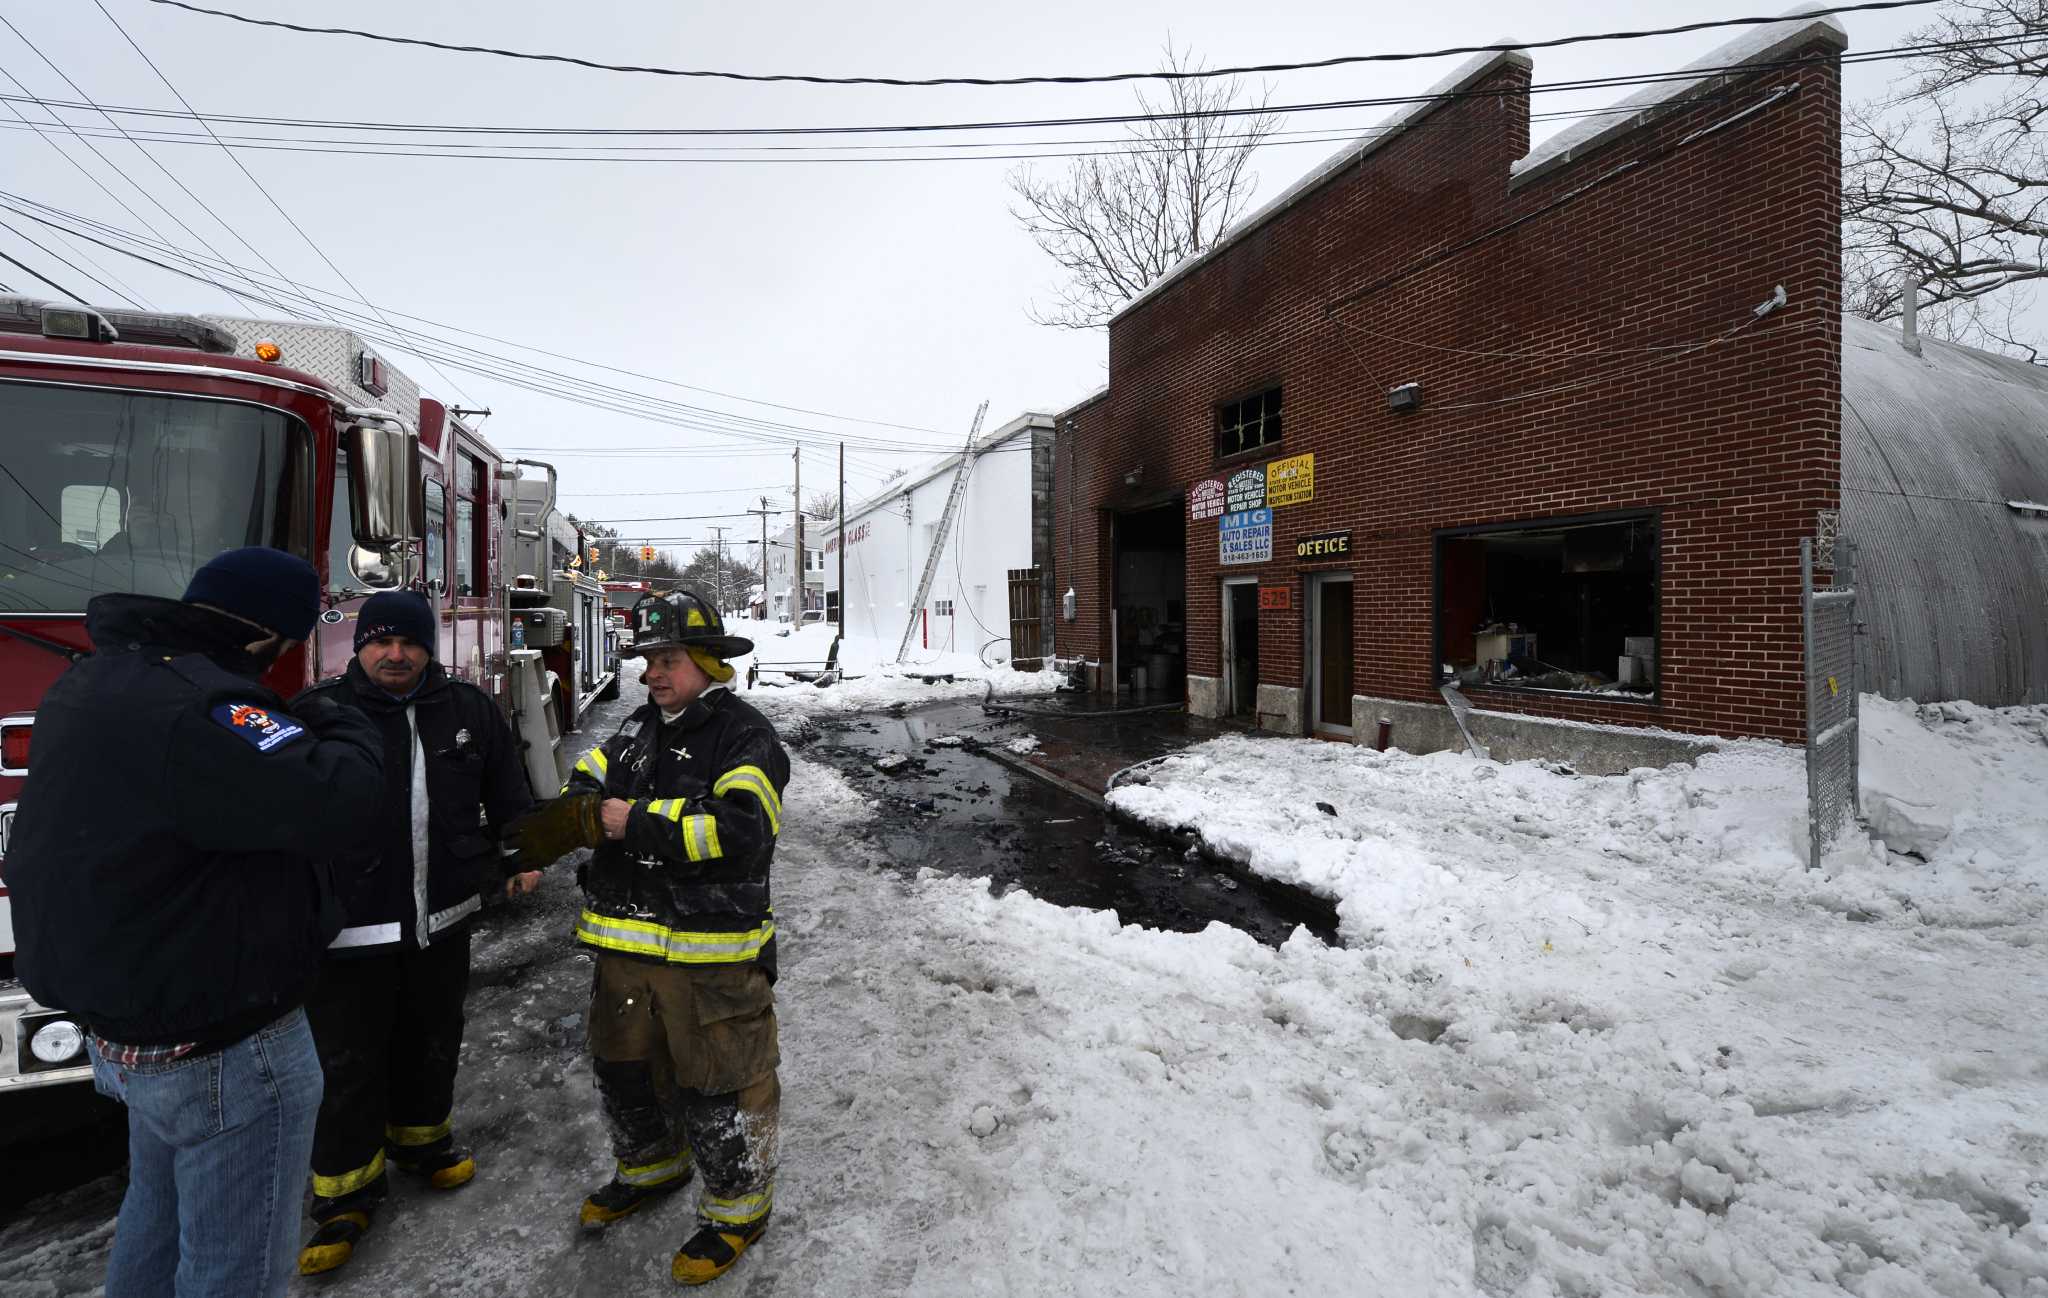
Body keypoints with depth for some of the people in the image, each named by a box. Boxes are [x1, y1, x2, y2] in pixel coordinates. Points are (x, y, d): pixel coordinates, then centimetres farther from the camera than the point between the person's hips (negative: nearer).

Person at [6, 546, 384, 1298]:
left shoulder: (92, 680, 4)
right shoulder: (191, 706, -29)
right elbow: (338, 804, -37)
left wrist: (291, 723, 1)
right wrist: (334, 724, -18)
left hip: (130, 1026, 10)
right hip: (225, 1052, -10)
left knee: (159, 1217, 30)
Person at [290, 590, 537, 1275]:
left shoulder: (468, 709, 2)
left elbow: (508, 792, 11)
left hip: (442, 921, 3)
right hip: (352, 929, -3)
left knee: (432, 1039, 20)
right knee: (349, 1063, 8)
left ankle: (420, 1137, 43)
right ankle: (346, 1192, 26)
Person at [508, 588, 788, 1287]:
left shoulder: (746, 736, -14)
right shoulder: (639, 728, 11)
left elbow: (740, 828, -26)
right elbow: (587, 790, 4)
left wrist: (636, 822, -22)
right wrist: (568, 815, -20)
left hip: (712, 953, -7)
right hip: (626, 942, 8)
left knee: (718, 1086, 5)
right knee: (625, 1068, 25)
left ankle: (738, 1207, 29)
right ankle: (652, 1167, 51)